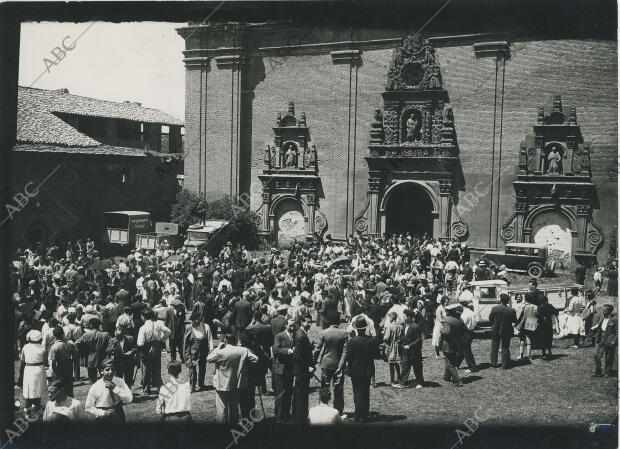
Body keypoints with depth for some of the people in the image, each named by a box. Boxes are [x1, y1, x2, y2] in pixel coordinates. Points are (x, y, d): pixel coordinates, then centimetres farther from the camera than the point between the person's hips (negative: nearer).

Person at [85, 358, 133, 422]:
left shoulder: (120, 382, -5)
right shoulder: (95, 387, -10)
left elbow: (129, 399, -13)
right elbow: (88, 408, -4)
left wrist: (115, 388, -21)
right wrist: (104, 413, -15)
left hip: (119, 417, 2)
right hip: (103, 419, -2)